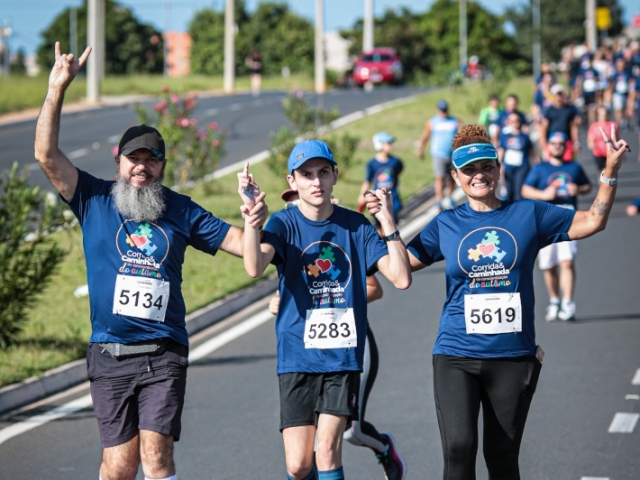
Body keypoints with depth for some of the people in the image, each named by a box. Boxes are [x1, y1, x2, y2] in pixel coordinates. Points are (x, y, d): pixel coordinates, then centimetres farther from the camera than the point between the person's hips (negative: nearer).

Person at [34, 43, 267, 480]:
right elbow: (47, 154, -5)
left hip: (164, 353, 0)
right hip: (110, 355, 0)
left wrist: (255, 222, -12)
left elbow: (243, 245, 10)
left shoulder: (180, 211, 9)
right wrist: (57, 89, -11)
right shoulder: (94, 199, 6)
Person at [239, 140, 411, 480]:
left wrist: (388, 223, -13)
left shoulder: (356, 225, 3)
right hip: (297, 355, -1)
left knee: (328, 450, -9)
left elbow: (401, 278, -6)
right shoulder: (284, 224, -2)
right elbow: (254, 268, -23)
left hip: (343, 354, 1)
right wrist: (250, 214, -33)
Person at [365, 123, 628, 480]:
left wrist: (611, 171, -4)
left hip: (514, 356, 0)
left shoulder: (528, 214, 5)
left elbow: (592, 221, 5)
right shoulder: (446, 224, 7)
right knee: (459, 449, -16)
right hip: (457, 355, 0)